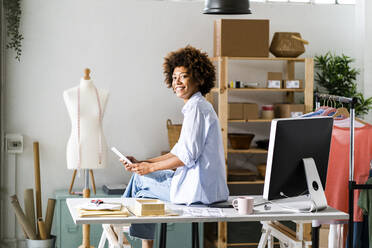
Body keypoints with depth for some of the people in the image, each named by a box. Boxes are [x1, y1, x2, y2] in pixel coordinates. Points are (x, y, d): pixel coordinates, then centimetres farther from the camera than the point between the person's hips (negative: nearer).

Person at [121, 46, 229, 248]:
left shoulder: (196, 107, -14)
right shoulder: (199, 106, 17)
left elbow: (188, 155, -20)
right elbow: (179, 152, 18)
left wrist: (151, 167, -10)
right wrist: (143, 163, 12)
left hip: (198, 190, -10)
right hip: (207, 187, 10)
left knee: (140, 180, 3)